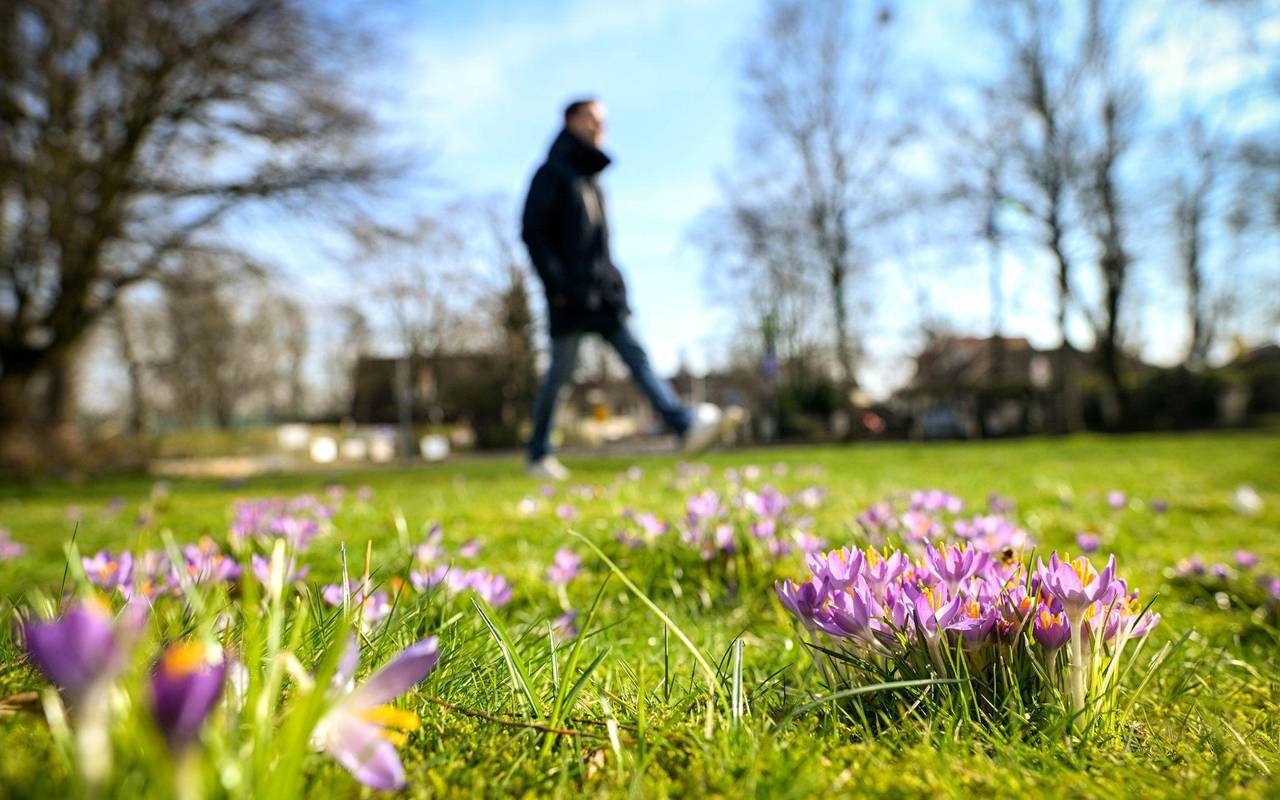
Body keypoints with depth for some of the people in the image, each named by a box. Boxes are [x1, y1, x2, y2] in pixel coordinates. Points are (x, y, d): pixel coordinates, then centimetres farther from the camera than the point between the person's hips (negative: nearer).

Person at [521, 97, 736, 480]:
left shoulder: (591, 177, 22)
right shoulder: (552, 173, -2)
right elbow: (532, 232, -11)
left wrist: (610, 281, 16)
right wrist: (556, 284, -18)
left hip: (603, 291, 7)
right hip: (571, 296, -7)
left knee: (637, 355, -5)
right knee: (560, 373, -2)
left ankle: (688, 426, -16)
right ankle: (539, 456, 10)